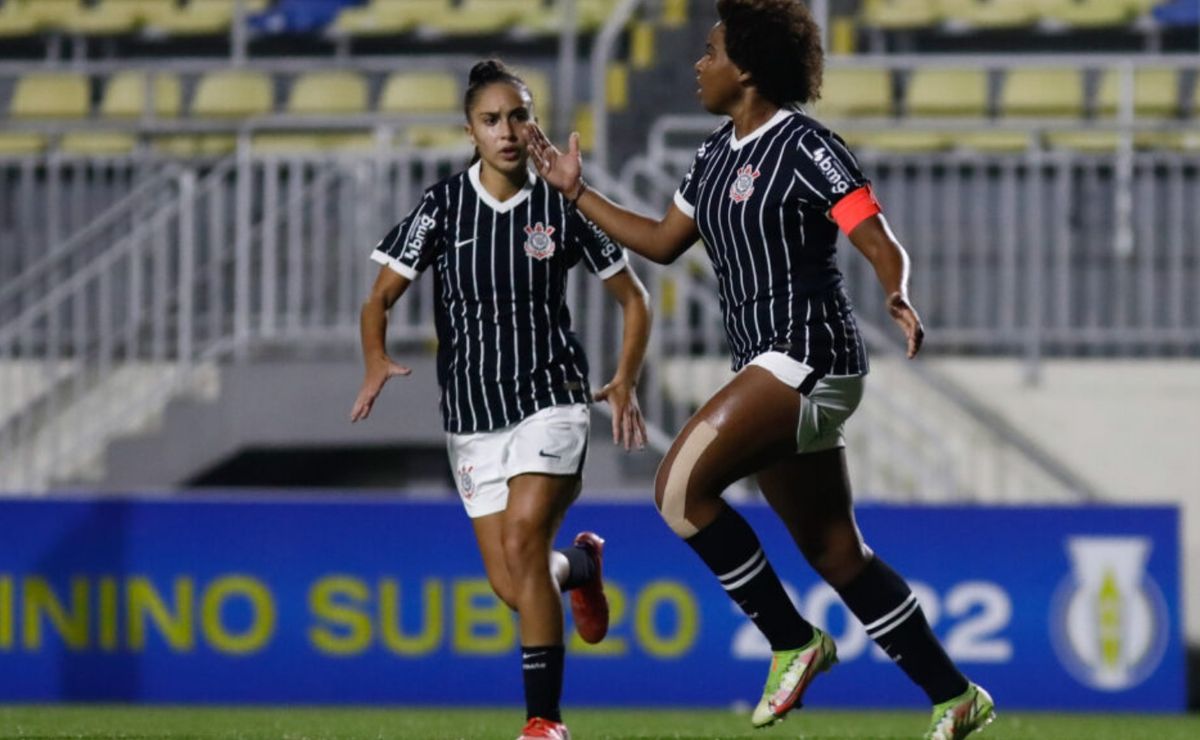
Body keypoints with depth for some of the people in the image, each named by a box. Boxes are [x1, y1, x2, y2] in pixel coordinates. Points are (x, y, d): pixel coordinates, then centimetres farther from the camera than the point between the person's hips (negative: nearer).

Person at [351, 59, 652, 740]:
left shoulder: (562, 207, -2)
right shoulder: (443, 207, -1)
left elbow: (634, 298, 8)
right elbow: (380, 299, -1)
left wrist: (626, 382, -6)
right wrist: (376, 364, -21)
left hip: (551, 399, -2)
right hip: (472, 415, 2)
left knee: (522, 542, -23)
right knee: (510, 585, 0)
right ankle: (579, 566, 38)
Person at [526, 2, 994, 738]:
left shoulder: (806, 148, -11)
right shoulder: (717, 156, 15)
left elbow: (885, 248, -15)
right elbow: (662, 241, 27)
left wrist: (900, 300, -34)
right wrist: (577, 191, 27)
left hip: (807, 357, -9)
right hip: (773, 370, 9)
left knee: (681, 485, -17)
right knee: (835, 552, 8)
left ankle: (794, 643, -6)